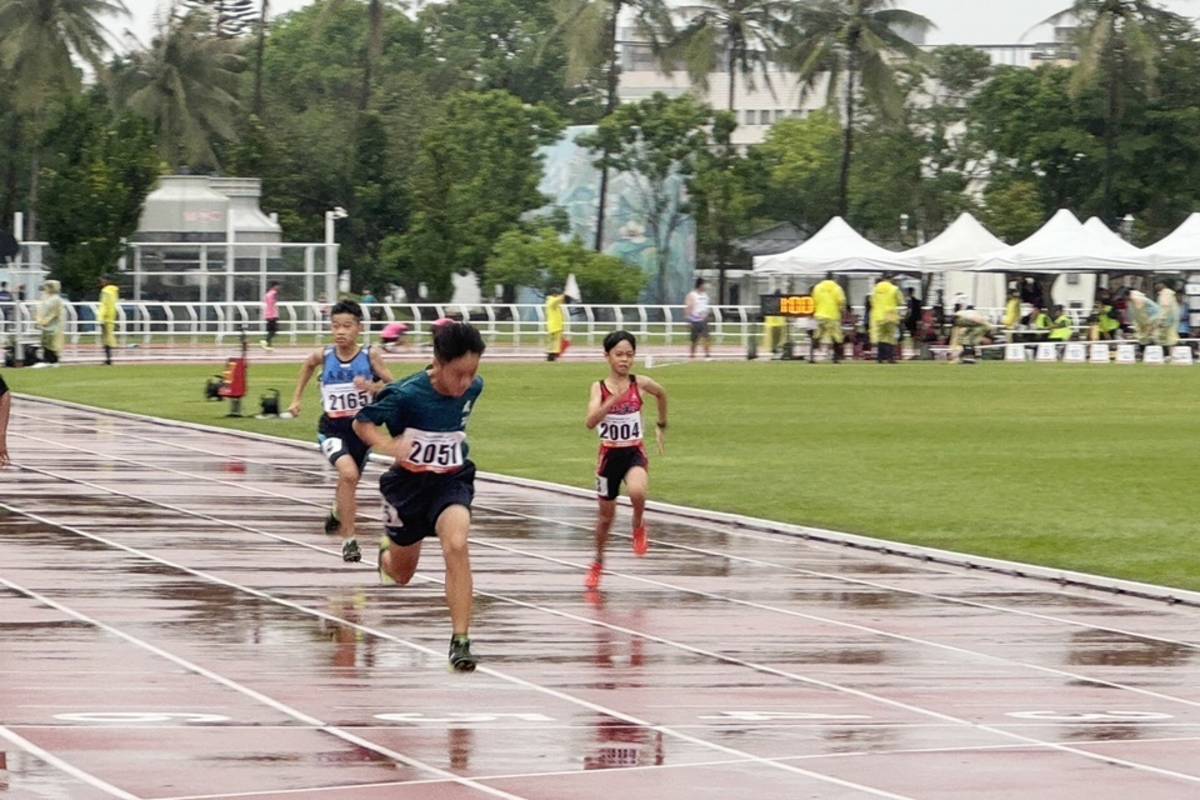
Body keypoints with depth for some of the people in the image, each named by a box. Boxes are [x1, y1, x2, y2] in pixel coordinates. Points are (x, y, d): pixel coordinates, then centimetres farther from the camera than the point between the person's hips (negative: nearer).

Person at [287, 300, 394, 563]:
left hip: (361, 427, 2)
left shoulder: (370, 356, -9)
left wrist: (373, 387, -24)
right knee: (348, 474, -27)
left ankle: (337, 514, 57)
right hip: (332, 428, -2)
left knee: (349, 481, 20)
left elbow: (392, 386, -4)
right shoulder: (324, 356, -6)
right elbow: (308, 365, 18)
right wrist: (297, 398, 20)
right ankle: (348, 539, -19)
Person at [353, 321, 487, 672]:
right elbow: (362, 423, -14)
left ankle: (461, 640, -25)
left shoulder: (473, 388, -11)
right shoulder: (406, 394, -25)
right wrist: (389, 445, -30)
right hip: (410, 482, -1)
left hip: (452, 480, 1)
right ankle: (387, 553, 57)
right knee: (401, 574, 16)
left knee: (456, 545, -29)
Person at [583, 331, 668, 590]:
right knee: (606, 514, 14)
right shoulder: (599, 388, -9)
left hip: (634, 453, -1)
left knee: (637, 491, -33)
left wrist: (662, 426, 26)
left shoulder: (640, 384, -7)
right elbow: (590, 422, -23)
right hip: (609, 455, 1)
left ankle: (639, 527, 0)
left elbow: (661, 394, 16)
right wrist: (613, 401, -37)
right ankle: (598, 562, 40)